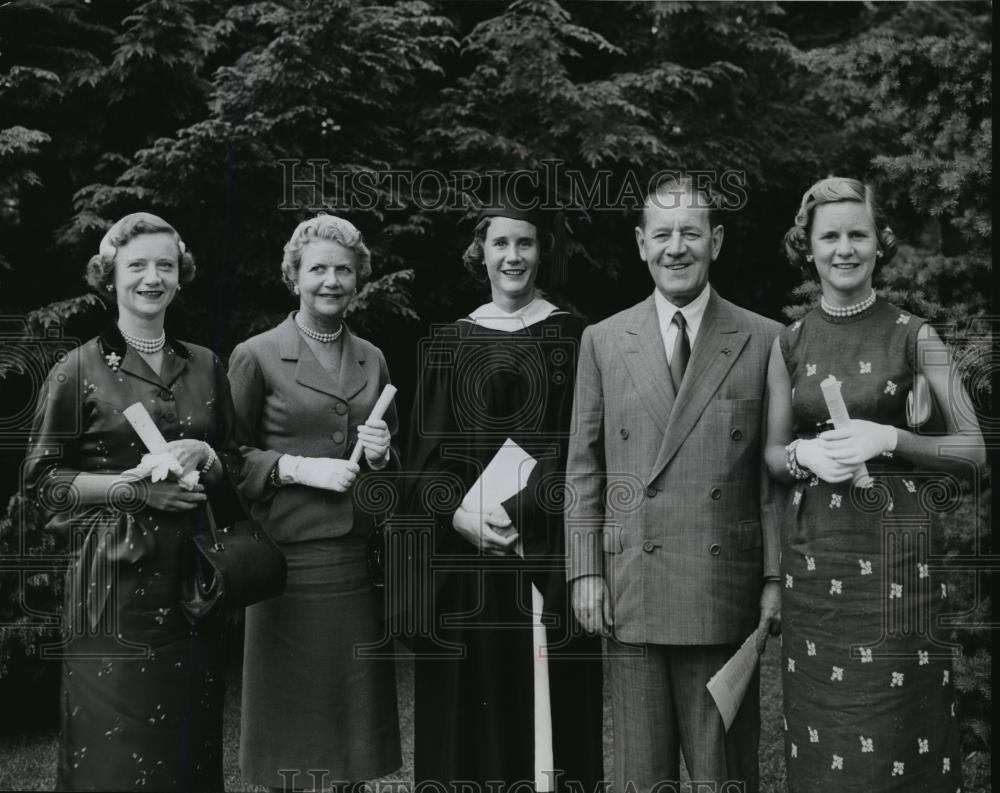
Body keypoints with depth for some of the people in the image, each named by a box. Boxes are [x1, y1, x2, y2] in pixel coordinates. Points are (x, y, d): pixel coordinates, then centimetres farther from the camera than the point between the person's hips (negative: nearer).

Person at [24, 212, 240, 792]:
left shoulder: (205, 366, 10)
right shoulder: (80, 370, -2)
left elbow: (234, 463, 16)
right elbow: (43, 478, -3)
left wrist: (205, 456, -7)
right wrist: (132, 487, -15)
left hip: (191, 569, 4)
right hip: (113, 575, -4)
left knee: (192, 742, 9)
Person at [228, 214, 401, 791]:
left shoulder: (372, 360, 12)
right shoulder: (257, 357, -2)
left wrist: (381, 455, -1)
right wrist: (300, 467, -13)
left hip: (360, 558, 4)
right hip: (291, 555, -4)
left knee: (354, 703, 9)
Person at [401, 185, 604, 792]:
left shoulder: (572, 336, 2)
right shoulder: (449, 343, 10)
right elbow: (425, 455, 7)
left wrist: (516, 511, -16)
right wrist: (462, 514, -12)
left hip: (548, 554, -2)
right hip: (463, 556, 3)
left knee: (544, 702, 0)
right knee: (468, 712, 4)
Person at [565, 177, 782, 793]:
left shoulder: (764, 342, 3)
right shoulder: (603, 342, 7)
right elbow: (584, 469, 7)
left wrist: (776, 579, -3)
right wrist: (585, 572, 0)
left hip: (726, 597, -1)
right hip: (630, 592, 1)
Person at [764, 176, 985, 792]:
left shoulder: (914, 336, -1)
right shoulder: (790, 343, 7)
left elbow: (974, 449, -1)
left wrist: (886, 439, -15)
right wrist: (803, 454, -9)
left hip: (895, 550, -2)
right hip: (813, 553, 3)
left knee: (894, 732, 1)